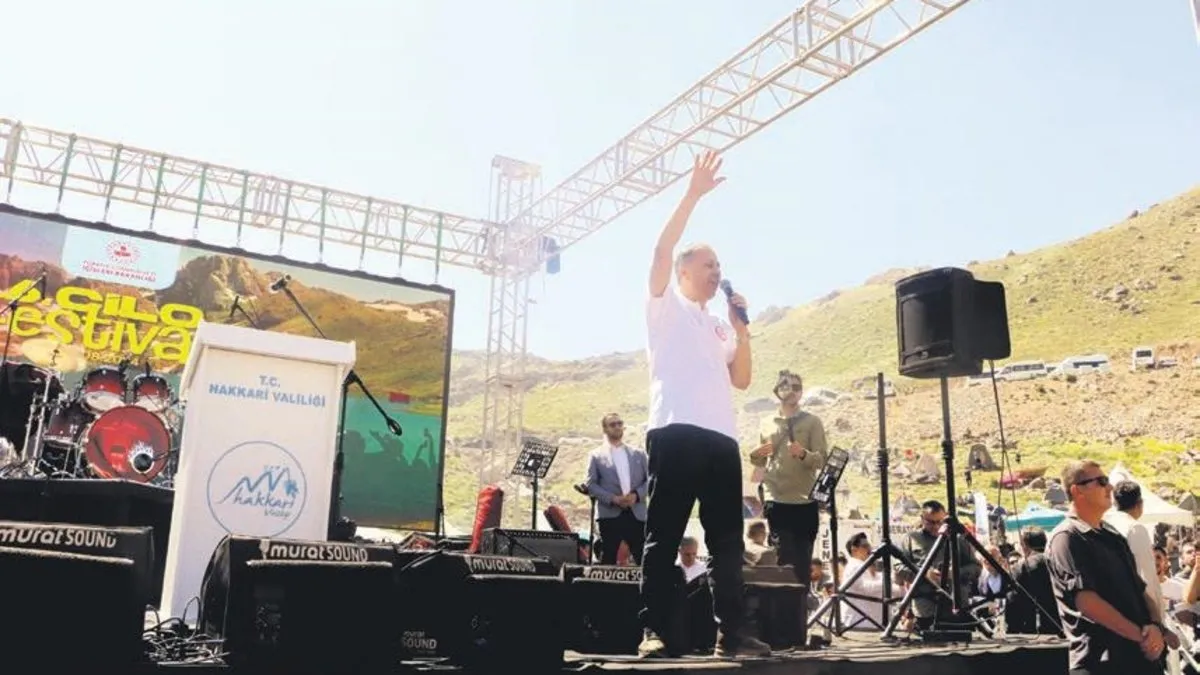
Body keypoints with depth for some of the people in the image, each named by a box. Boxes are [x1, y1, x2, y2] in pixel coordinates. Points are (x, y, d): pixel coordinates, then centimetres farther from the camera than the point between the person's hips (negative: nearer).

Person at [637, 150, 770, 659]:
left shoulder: (720, 328, 28)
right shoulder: (665, 307, 12)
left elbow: (742, 380, 18)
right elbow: (663, 250, -4)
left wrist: (742, 330, 8)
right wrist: (694, 194, -5)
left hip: (721, 436, 7)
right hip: (675, 430, -6)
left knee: (728, 539, 4)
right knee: (664, 535, -7)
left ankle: (730, 632, 9)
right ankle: (654, 632, -4)